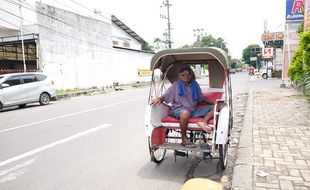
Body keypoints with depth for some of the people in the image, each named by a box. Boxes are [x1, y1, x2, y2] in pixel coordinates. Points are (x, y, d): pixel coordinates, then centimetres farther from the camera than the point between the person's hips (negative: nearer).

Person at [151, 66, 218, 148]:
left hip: (194, 111, 5)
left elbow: (202, 98, 24)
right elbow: (164, 97, 0)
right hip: (179, 110, -5)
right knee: (185, 113, -43)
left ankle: (203, 122, -32)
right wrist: (159, 99, -23)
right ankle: (184, 138, -23)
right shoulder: (176, 85, 5)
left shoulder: (195, 85, 16)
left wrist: (215, 103, 14)